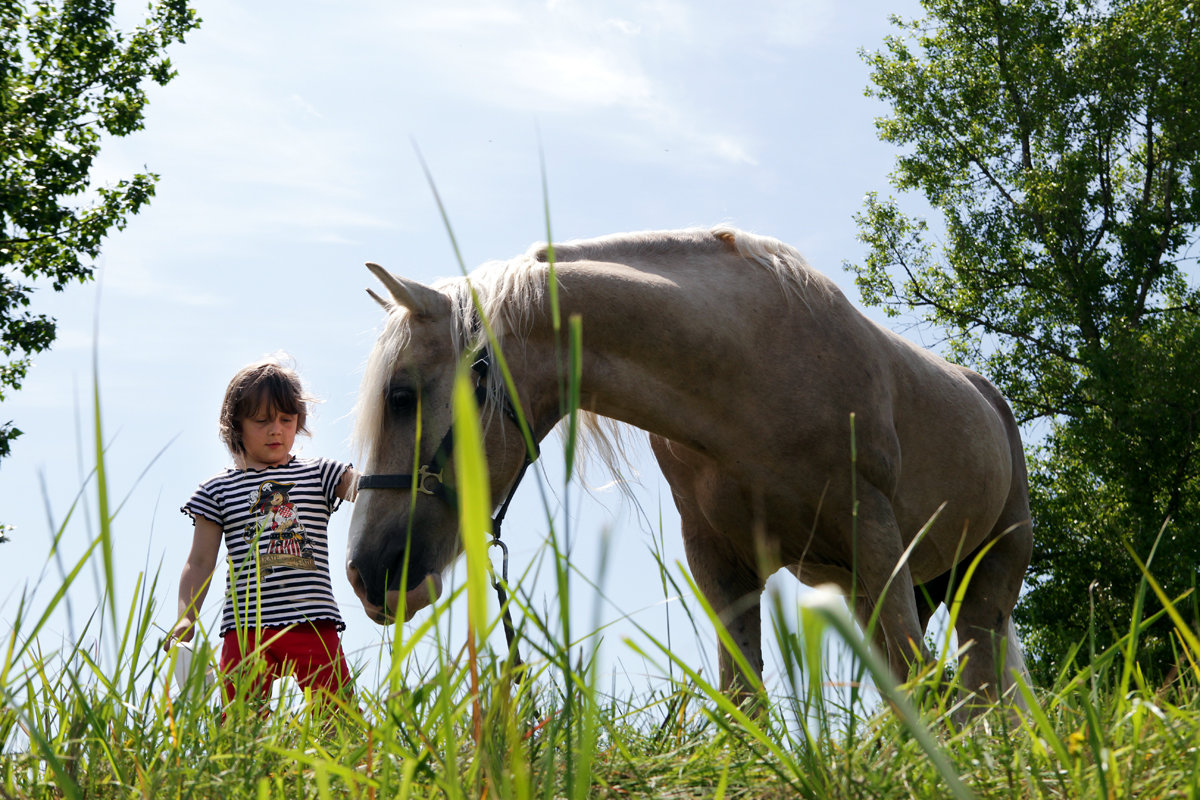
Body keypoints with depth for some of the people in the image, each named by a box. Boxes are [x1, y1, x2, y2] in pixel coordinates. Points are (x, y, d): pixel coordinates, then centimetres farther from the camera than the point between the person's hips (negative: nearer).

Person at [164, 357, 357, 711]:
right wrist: (185, 619, -4)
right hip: (245, 629, 0)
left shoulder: (319, 475, 13)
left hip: (314, 625, 0)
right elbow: (200, 563, 9)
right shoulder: (219, 490, 11)